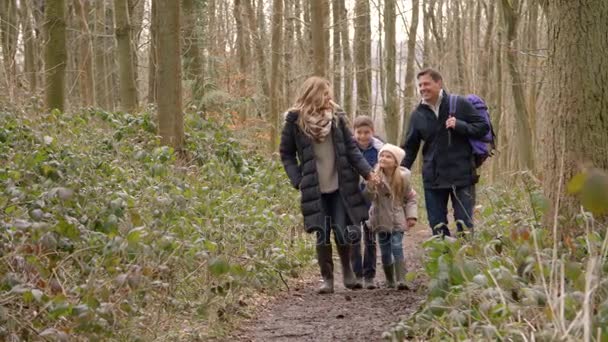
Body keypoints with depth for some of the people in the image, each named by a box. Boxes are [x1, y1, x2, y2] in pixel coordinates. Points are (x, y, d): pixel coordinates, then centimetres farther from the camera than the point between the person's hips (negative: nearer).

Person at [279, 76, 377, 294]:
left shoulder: (336, 117, 5)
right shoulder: (295, 121, -2)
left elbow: (351, 148, 7)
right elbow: (286, 154, 5)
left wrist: (367, 172, -2)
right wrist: (297, 180, -5)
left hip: (340, 186, 1)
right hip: (314, 189, -1)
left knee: (342, 232, -1)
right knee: (322, 235, 0)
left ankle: (347, 272, 22)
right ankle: (327, 278, 14)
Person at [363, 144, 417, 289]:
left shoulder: (403, 177, -5)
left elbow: (410, 198, 6)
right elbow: (370, 197, -19)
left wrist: (411, 215, -3)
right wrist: (371, 186, -39)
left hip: (397, 219, -1)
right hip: (381, 219, 1)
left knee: (397, 246, -15)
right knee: (385, 250, 6)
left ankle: (401, 280, -16)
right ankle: (389, 280, 23)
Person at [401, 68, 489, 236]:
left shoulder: (460, 104, -3)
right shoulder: (418, 114, 6)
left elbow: (483, 127, -1)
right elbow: (410, 148, 11)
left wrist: (459, 125, -16)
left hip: (462, 176, -3)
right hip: (433, 178, 3)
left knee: (465, 224, -2)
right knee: (437, 228, 6)